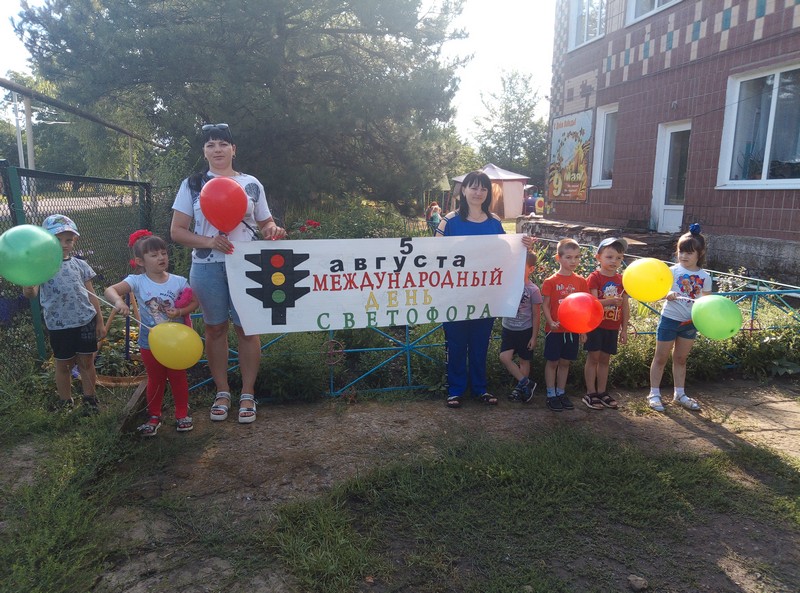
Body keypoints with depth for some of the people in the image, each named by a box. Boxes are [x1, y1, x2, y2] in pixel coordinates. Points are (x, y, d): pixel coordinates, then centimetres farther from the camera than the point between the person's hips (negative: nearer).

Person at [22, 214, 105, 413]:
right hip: (58, 325, -2)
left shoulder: (80, 265, 3)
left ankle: (90, 400, 26)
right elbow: (31, 293, -18)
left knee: (87, 361, 10)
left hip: (86, 321, 2)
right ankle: (66, 403, 28)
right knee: (63, 364, 12)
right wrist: (27, 287, -43)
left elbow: (91, 295, 7)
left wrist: (100, 322, 7)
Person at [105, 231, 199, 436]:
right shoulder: (137, 281, -13)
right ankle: (154, 416, 33)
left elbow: (194, 302, -2)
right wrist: (118, 301, -44)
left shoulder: (178, 281, -9)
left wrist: (180, 312, -20)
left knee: (178, 378, 14)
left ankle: (182, 413, 31)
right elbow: (110, 290, -23)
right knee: (155, 380, 17)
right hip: (149, 343, 0)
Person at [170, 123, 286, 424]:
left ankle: (248, 394, 14)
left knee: (246, 327, 2)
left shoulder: (251, 184, 8)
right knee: (215, 328, 9)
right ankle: (222, 392, 23)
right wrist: (208, 242, -15)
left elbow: (265, 223, 15)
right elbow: (177, 231, 2)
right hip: (207, 267, 1)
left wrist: (273, 231, -10)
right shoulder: (192, 184, 6)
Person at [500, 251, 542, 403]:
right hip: (508, 328, 3)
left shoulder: (533, 290, -12)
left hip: (525, 330, -3)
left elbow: (536, 315, -6)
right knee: (505, 357, -8)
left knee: (524, 360, 9)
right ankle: (526, 383, 5)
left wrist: (534, 337, -6)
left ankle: (521, 387, 25)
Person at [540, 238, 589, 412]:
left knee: (565, 362, 13)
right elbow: (545, 305, -6)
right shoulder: (550, 281, -8)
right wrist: (551, 322, -21)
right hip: (555, 330, -3)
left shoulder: (581, 281, 3)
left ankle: (561, 393, 25)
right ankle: (551, 395, 16)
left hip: (572, 330, 3)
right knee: (552, 362, 6)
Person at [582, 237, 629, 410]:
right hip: (595, 325, -4)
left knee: (605, 359, 12)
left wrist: (624, 329, 8)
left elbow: (625, 306, 10)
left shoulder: (621, 280, 7)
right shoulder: (594, 277, -8)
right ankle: (590, 394, 8)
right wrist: (610, 301, -33)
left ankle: (602, 393, 21)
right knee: (593, 357, 0)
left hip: (612, 327, 5)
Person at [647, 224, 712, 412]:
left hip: (690, 322, 4)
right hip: (670, 319, -4)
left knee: (681, 359, 16)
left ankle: (679, 394, 28)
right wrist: (669, 295, -36)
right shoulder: (673, 271, -9)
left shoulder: (704, 277, 1)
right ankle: (654, 394, 13)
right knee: (661, 358, 5)